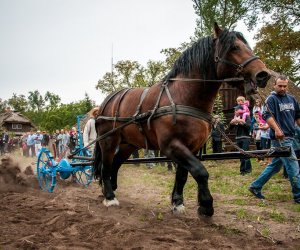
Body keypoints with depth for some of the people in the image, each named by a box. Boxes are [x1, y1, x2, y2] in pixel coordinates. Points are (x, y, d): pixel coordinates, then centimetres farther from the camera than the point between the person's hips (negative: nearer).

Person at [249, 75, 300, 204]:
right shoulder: (271, 99, -6)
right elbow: (267, 115, -19)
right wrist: (277, 129, -32)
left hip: (290, 137, 8)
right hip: (280, 138, -8)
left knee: (275, 165, 13)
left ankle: (256, 186, 23)